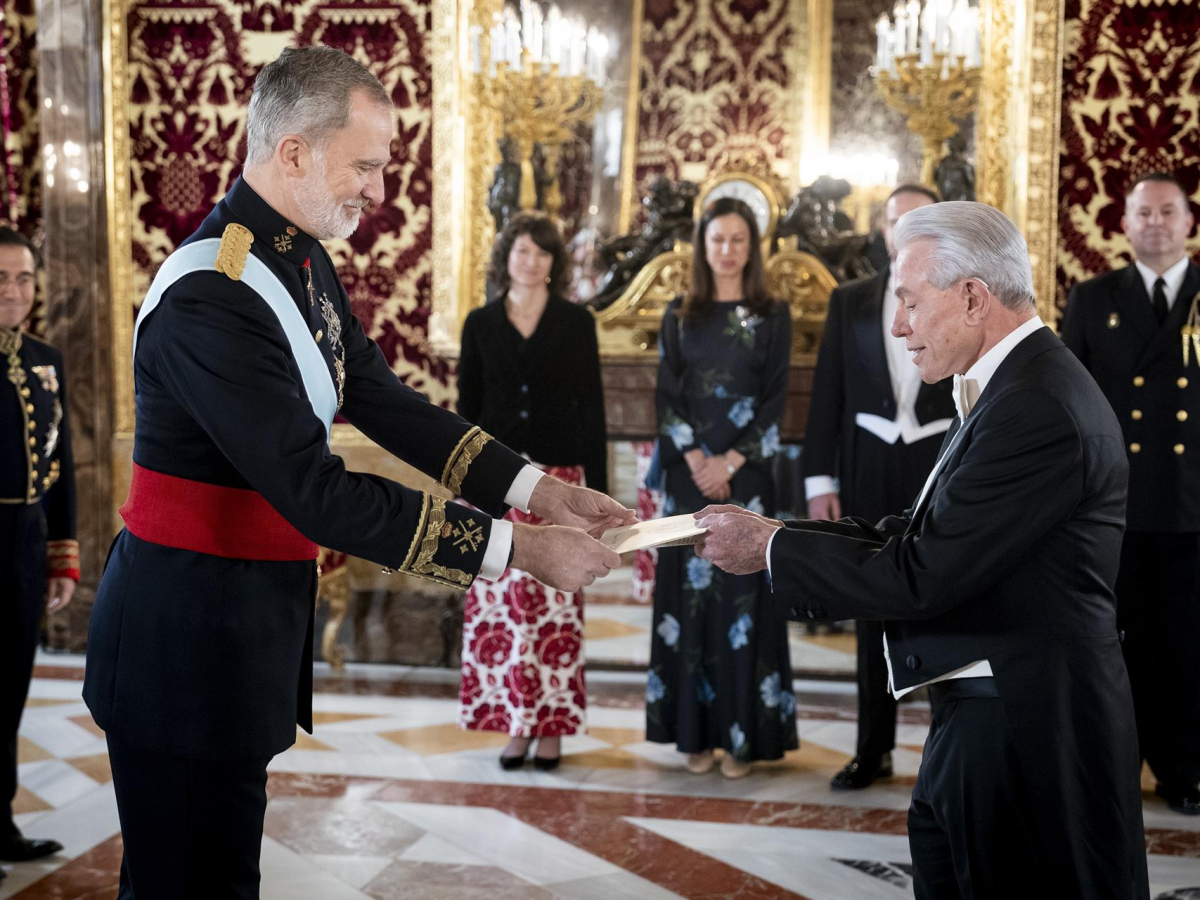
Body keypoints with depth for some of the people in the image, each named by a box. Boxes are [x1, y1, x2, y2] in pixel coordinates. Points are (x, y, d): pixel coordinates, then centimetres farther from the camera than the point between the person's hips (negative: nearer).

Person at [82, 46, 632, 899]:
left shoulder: (304, 260, 6)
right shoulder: (210, 298, -25)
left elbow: (384, 402, 8)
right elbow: (319, 494, -27)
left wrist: (540, 489, -2)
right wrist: (517, 548, -24)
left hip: (256, 619, 9)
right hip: (187, 641, -9)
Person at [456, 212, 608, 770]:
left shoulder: (576, 323, 5)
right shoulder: (481, 324, 8)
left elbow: (591, 406, 4)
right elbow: (467, 406, 9)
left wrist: (597, 489, -1)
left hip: (560, 477, -1)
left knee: (554, 599, -2)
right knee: (501, 596, -2)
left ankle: (551, 723, 5)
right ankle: (514, 721, 7)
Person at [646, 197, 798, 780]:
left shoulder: (772, 317, 4)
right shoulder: (679, 316, 8)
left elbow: (775, 400, -1)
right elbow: (666, 394, 3)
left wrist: (731, 462, -11)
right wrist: (694, 458, -10)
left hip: (745, 475, -2)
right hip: (688, 471, 2)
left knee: (742, 595, -2)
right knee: (690, 593, 2)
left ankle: (742, 735, 2)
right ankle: (696, 732, 7)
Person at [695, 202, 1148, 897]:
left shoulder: (1036, 407, -21)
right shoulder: (1017, 386, 11)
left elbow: (921, 578, -20)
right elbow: (918, 539, 11)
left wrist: (772, 549, -9)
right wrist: (777, 533, 2)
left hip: (1029, 730, -9)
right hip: (980, 720, 10)